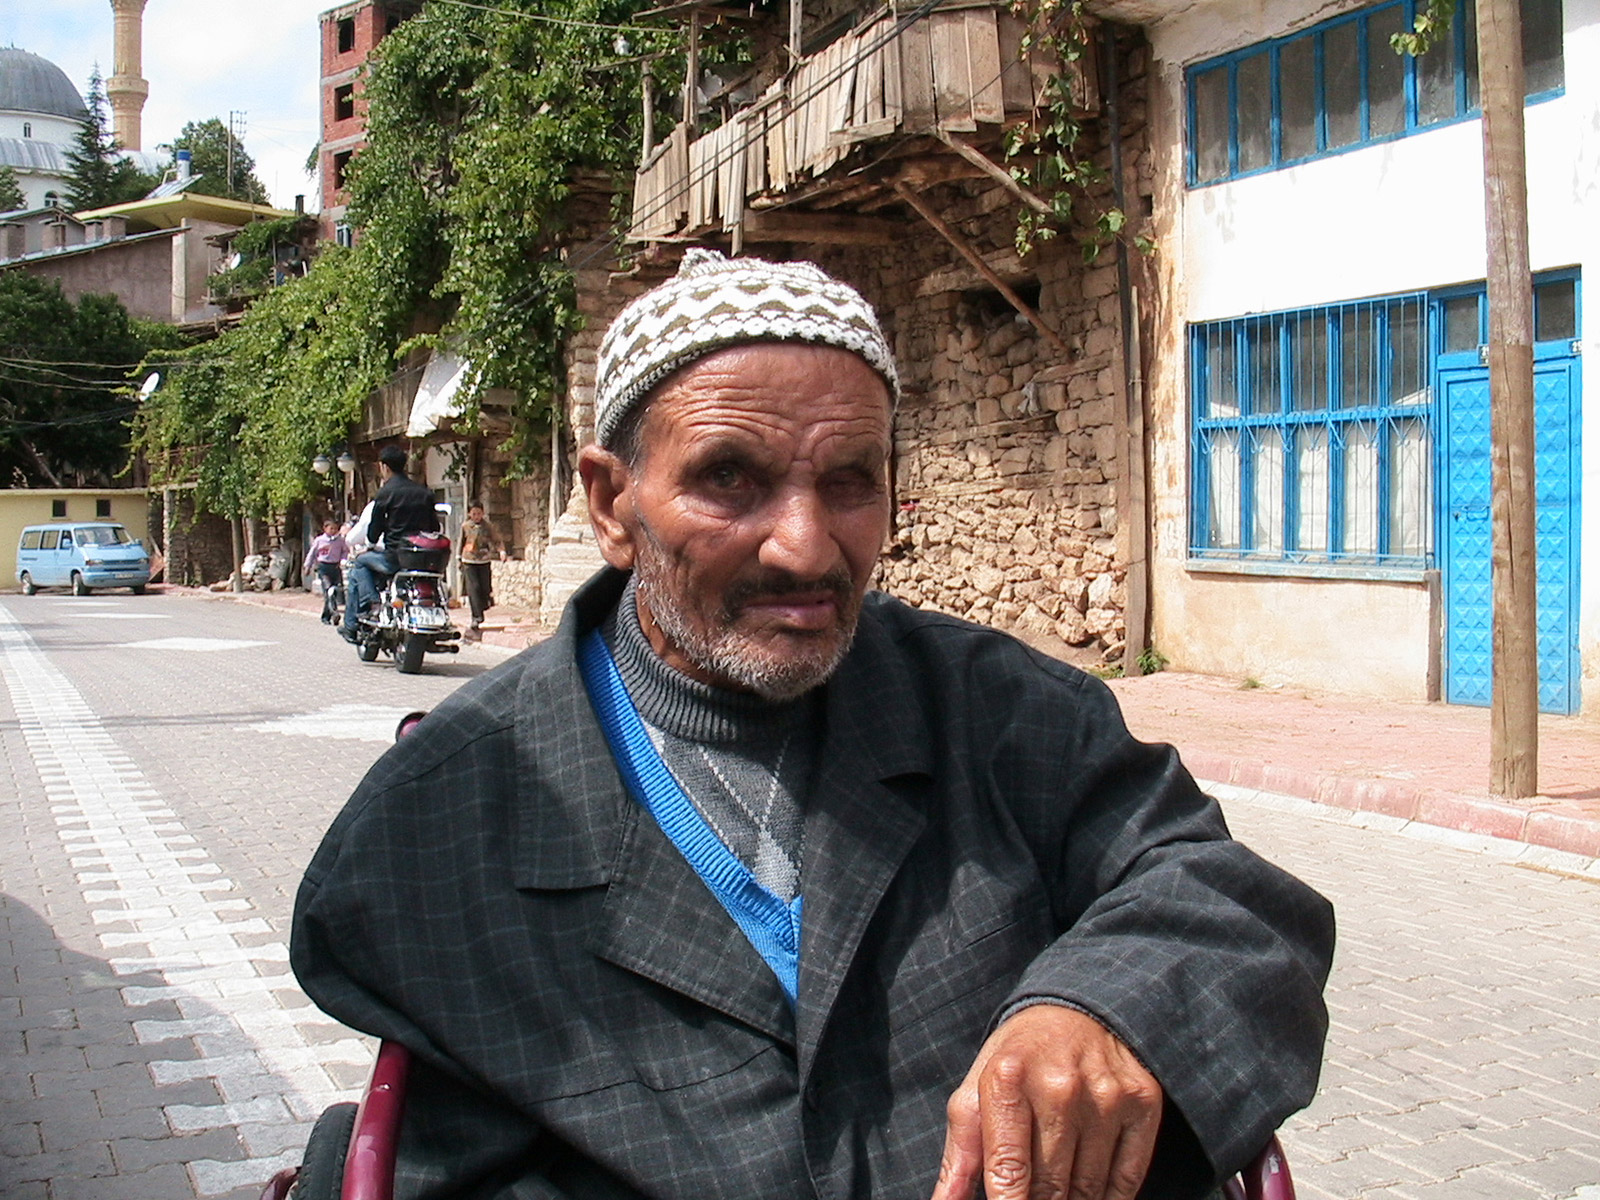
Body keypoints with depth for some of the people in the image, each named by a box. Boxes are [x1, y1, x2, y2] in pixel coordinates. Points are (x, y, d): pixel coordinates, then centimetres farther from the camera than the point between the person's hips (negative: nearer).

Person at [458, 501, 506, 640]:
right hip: (469, 562, -1)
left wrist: (502, 551, -19)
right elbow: (461, 542, 13)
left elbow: (497, 540, -1)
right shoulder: (465, 526, 1)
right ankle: (477, 619, -12)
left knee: (485, 588, 0)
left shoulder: (487, 526, -2)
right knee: (473, 588, -11)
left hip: (484, 561, 1)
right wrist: (459, 559, 17)